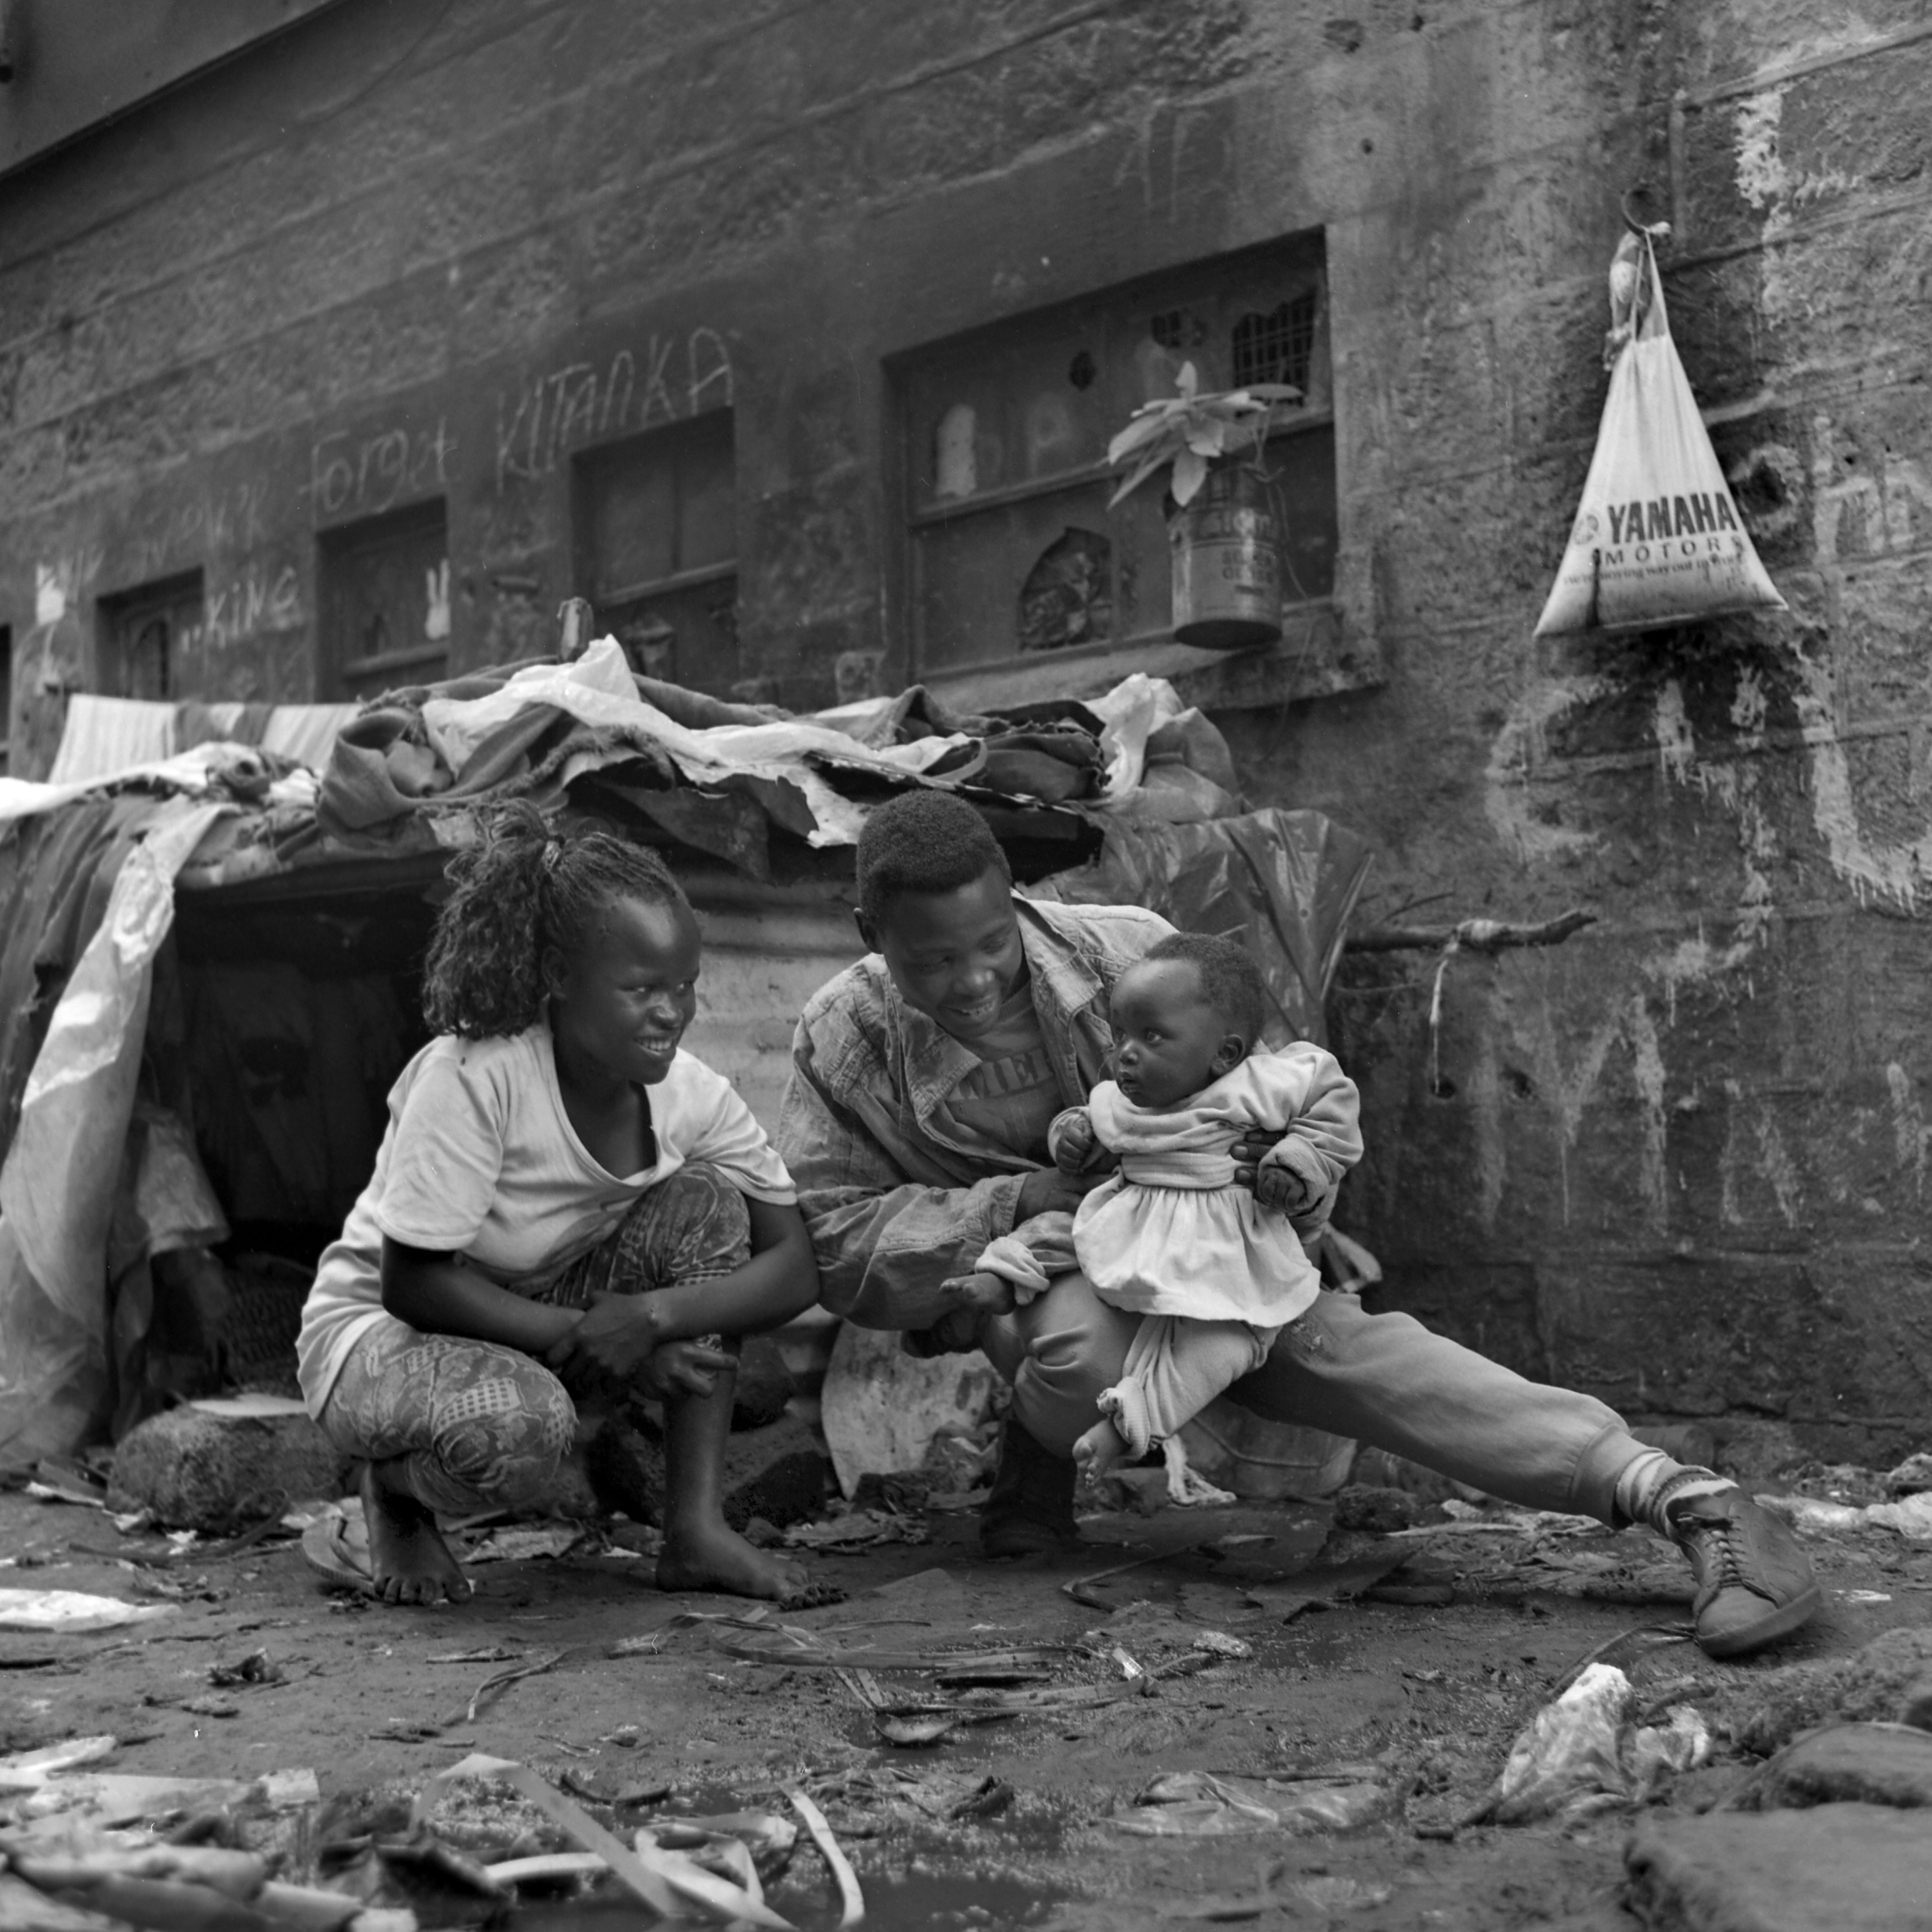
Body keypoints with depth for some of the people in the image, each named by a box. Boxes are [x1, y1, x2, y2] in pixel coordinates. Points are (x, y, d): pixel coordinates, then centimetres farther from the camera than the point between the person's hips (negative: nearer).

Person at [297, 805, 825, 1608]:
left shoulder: (690, 1093, -14)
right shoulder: (468, 1077, -28)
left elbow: (794, 1266, -14)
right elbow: (411, 1283, -24)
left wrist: (651, 1314, -32)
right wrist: (601, 1336, -26)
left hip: (549, 1334, 5)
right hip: (378, 1332, -5)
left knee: (705, 1199, -18)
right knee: (519, 1424, -38)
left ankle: (697, 1528, -14)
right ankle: (396, 1493, 1)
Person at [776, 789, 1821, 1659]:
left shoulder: (1124, 950, -12)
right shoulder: (840, 1042, -12)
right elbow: (838, 1248, -14)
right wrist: (1021, 1201, -23)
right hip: (1021, 1284, 0)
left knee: (1336, 1341, -27)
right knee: (1077, 1347, -37)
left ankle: (1692, 1501, -34)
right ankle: (1037, 1452, 0)